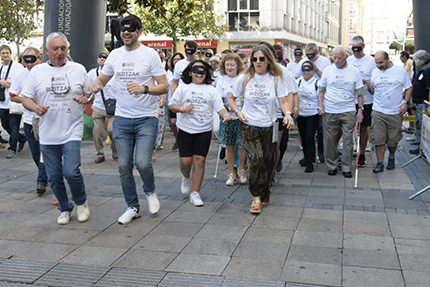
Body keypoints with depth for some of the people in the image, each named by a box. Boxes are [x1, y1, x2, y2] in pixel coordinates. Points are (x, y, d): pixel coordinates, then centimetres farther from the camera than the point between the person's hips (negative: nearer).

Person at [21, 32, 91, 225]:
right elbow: (26, 99, 7)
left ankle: (81, 202, 14)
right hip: (47, 135, 2)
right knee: (54, 177, 7)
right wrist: (35, 107, -15)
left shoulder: (78, 69, 4)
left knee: (71, 171, -15)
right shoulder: (37, 71, 5)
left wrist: (85, 99, -12)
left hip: (72, 131, -2)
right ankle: (65, 209, 29)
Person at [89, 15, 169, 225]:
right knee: (124, 165, 5)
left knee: (142, 162, -16)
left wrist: (144, 89, -25)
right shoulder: (115, 55, 8)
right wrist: (96, 84, -5)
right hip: (122, 119, 4)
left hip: (146, 118, -4)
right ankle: (133, 207, 22)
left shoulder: (150, 54, -5)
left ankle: (150, 192, 17)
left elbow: (164, 87, -7)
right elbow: (103, 78, 19)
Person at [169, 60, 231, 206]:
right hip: (185, 130, 0)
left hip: (204, 131, 1)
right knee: (185, 160, -5)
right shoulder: (183, 88, 7)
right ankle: (186, 177, 32)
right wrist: (183, 109, -11)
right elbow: (171, 105, 8)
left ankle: (195, 193, 6)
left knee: (199, 160, -4)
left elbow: (219, 107, 1)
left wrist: (226, 114, -20)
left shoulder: (211, 90, 9)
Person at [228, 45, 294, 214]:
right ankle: (256, 197, -4)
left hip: (269, 126, 2)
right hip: (249, 126, -2)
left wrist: (288, 113, -26)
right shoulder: (244, 79, -1)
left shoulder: (276, 79, -1)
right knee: (257, 159, -18)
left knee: (269, 162, 8)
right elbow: (231, 97, 10)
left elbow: (283, 100, -5)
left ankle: (264, 195, 30)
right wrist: (237, 112, -7)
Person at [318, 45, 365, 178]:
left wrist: (360, 109, -1)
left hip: (348, 112, -1)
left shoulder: (354, 72, 3)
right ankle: (331, 165, 18)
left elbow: (360, 93, 7)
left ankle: (346, 167, 10)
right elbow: (321, 90, 11)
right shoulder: (327, 70, 6)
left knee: (348, 140, 0)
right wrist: (320, 106, 1)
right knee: (330, 140, 4)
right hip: (329, 112, 1)